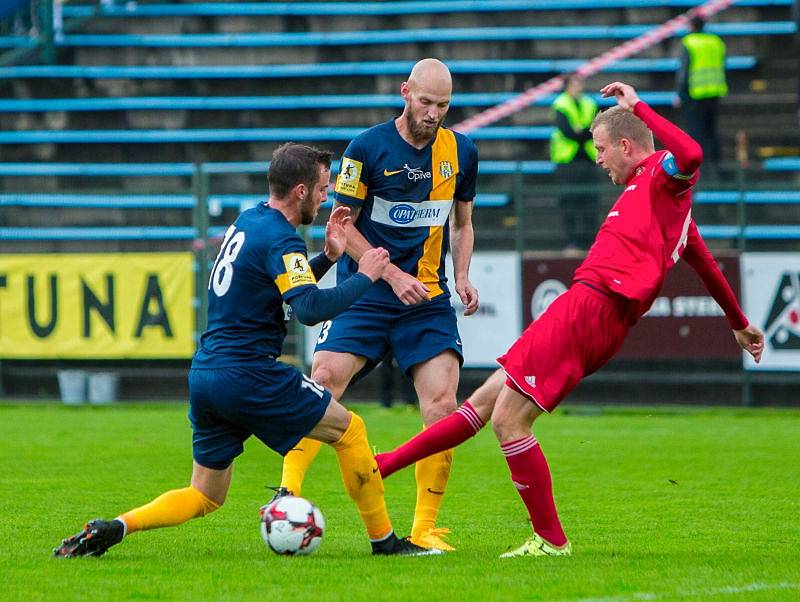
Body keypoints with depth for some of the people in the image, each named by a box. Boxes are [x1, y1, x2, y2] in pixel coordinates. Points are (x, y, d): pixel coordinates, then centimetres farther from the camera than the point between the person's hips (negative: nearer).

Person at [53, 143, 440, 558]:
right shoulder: (279, 239, -13)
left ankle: (115, 527, -7)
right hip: (247, 375, -9)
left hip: (205, 375, 9)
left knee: (205, 497, 13)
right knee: (349, 430, 7)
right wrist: (363, 278, -12)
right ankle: (384, 540, 12)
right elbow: (310, 309, -24)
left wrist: (328, 256, 22)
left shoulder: (247, 222, 16)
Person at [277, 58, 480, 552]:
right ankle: (288, 493, -13)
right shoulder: (368, 148, -6)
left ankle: (425, 529, -1)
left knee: (443, 403, -10)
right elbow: (343, 225, -2)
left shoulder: (462, 152, 6)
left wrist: (462, 278, 4)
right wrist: (391, 274, -11)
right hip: (366, 291, -2)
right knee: (323, 380, -21)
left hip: (429, 298, 2)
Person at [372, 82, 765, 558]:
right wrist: (739, 321, 48)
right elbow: (706, 263, 37)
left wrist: (638, 107, -15)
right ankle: (384, 465, 20)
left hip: (592, 304, -10)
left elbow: (691, 155, -27)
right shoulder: (651, 190, 27)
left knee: (509, 418, -12)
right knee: (484, 403, 14)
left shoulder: (661, 174, -1)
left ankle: (551, 541, -7)